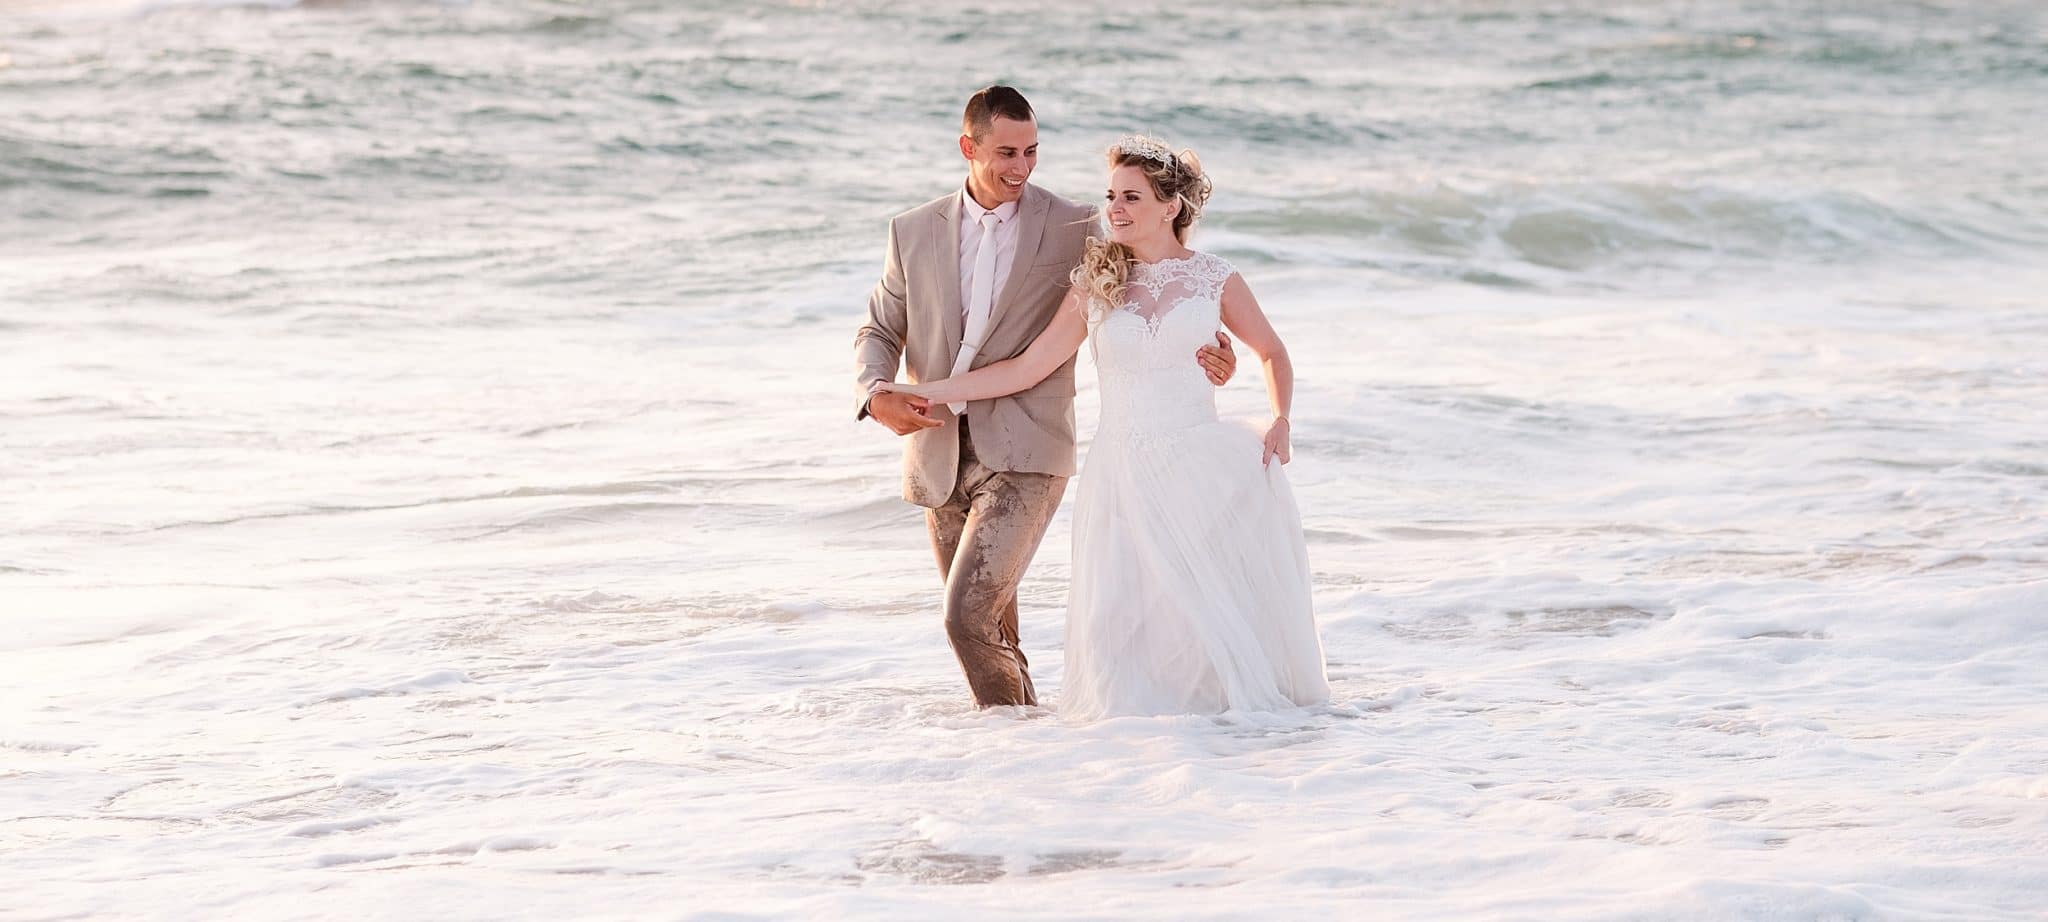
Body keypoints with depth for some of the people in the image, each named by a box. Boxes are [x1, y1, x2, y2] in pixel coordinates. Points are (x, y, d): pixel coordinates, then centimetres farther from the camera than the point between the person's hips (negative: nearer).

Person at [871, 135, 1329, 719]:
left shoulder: (1214, 280, 4)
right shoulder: (1094, 287, 7)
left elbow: (1272, 353, 18)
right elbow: (1026, 370, 9)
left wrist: (1281, 418, -1)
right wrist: (923, 392, 7)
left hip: (1205, 465, -1)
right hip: (1125, 473, 1)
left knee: (1225, 604, -10)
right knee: (1121, 621, -8)